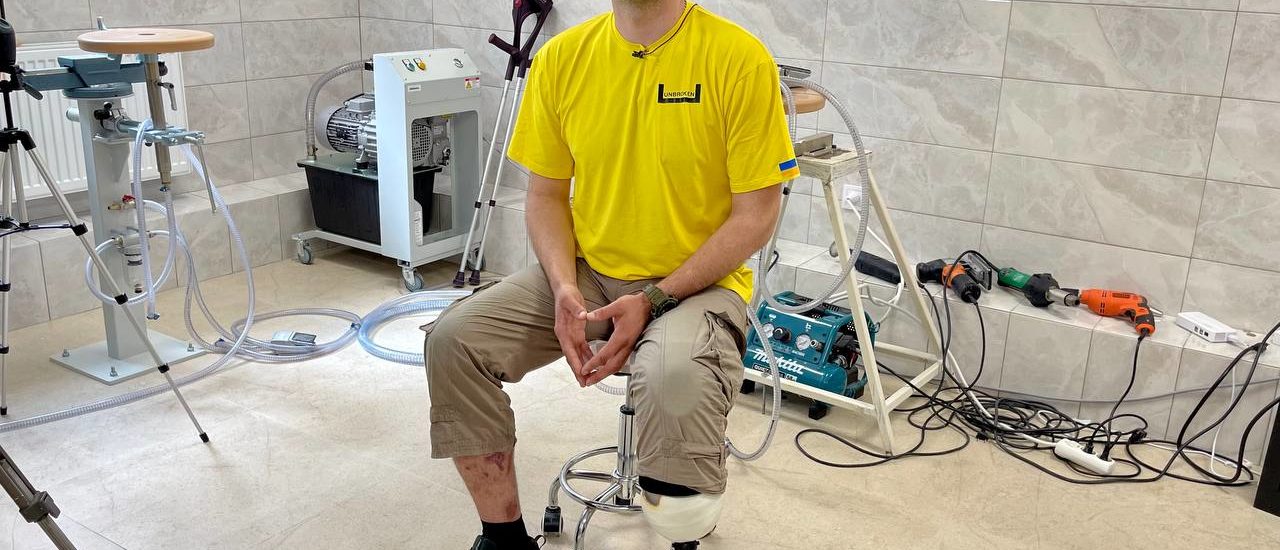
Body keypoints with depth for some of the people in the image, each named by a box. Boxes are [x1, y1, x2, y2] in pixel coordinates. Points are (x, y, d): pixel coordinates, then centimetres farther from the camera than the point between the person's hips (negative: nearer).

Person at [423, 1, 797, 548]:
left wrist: (654, 302, -18)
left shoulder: (740, 58, -12)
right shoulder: (562, 57, 0)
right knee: (453, 338, -14)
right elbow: (545, 195, 7)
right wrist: (564, 287, -12)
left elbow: (756, 214, -11)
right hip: (587, 273, 5)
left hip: (697, 282, -4)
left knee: (675, 375, -37)